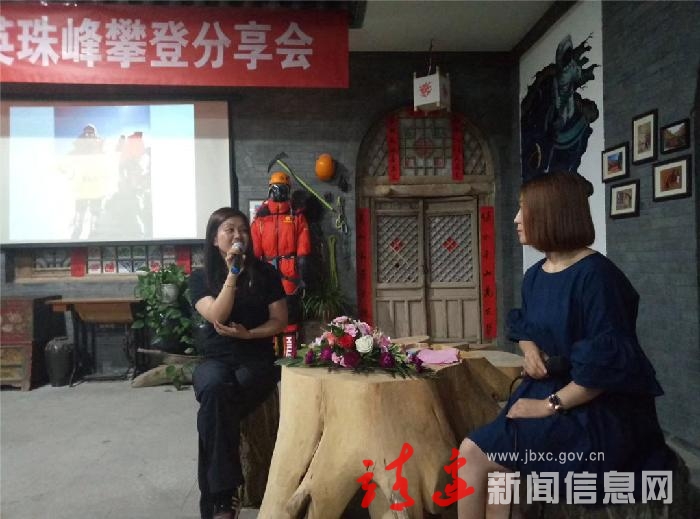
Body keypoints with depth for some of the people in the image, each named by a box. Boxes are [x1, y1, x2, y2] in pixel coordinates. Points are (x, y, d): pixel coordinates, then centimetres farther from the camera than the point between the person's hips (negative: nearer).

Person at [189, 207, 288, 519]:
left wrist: (247, 334, -10)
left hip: (256, 358, 0)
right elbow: (217, 315, -11)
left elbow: (280, 321, 5)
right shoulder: (200, 277, 6)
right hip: (215, 358, 1)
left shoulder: (264, 273, 6)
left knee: (213, 410, -30)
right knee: (214, 389, -36)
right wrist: (233, 272, -14)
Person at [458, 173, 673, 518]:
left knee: (473, 454, -15)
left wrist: (552, 405, -19)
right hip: (544, 391, 7)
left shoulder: (595, 274, -20)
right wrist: (529, 348, 0)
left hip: (594, 414, -7)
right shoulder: (534, 275, 7)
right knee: (496, 475, -11)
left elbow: (608, 362, -23)